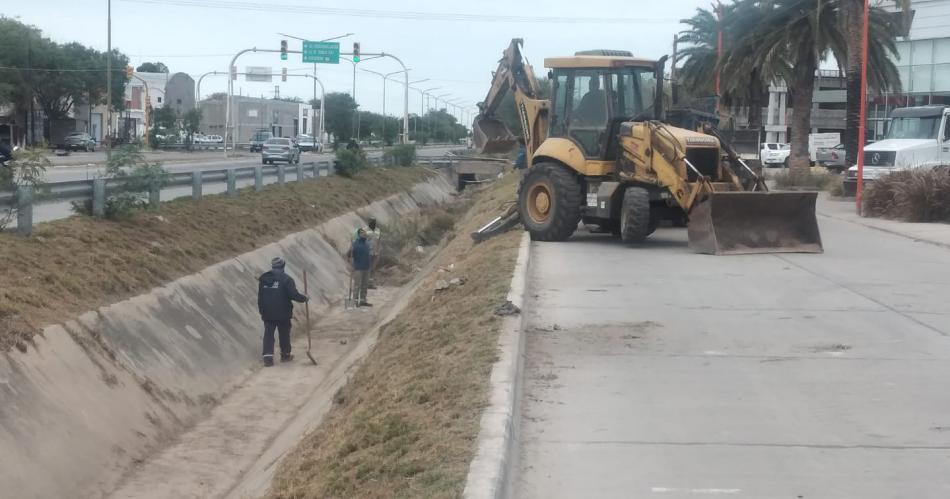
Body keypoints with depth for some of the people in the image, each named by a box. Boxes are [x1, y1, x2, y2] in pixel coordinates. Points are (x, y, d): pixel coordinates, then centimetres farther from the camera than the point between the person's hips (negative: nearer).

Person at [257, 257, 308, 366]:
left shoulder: (263, 278, 4)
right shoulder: (286, 279, -11)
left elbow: (260, 297, 8)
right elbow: (294, 295, -17)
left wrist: (262, 311, 16)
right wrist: (305, 299, 0)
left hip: (267, 313, 3)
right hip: (283, 313, -3)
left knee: (268, 334, 5)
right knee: (284, 333, 13)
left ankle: (268, 357, -4)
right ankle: (285, 355, 24)